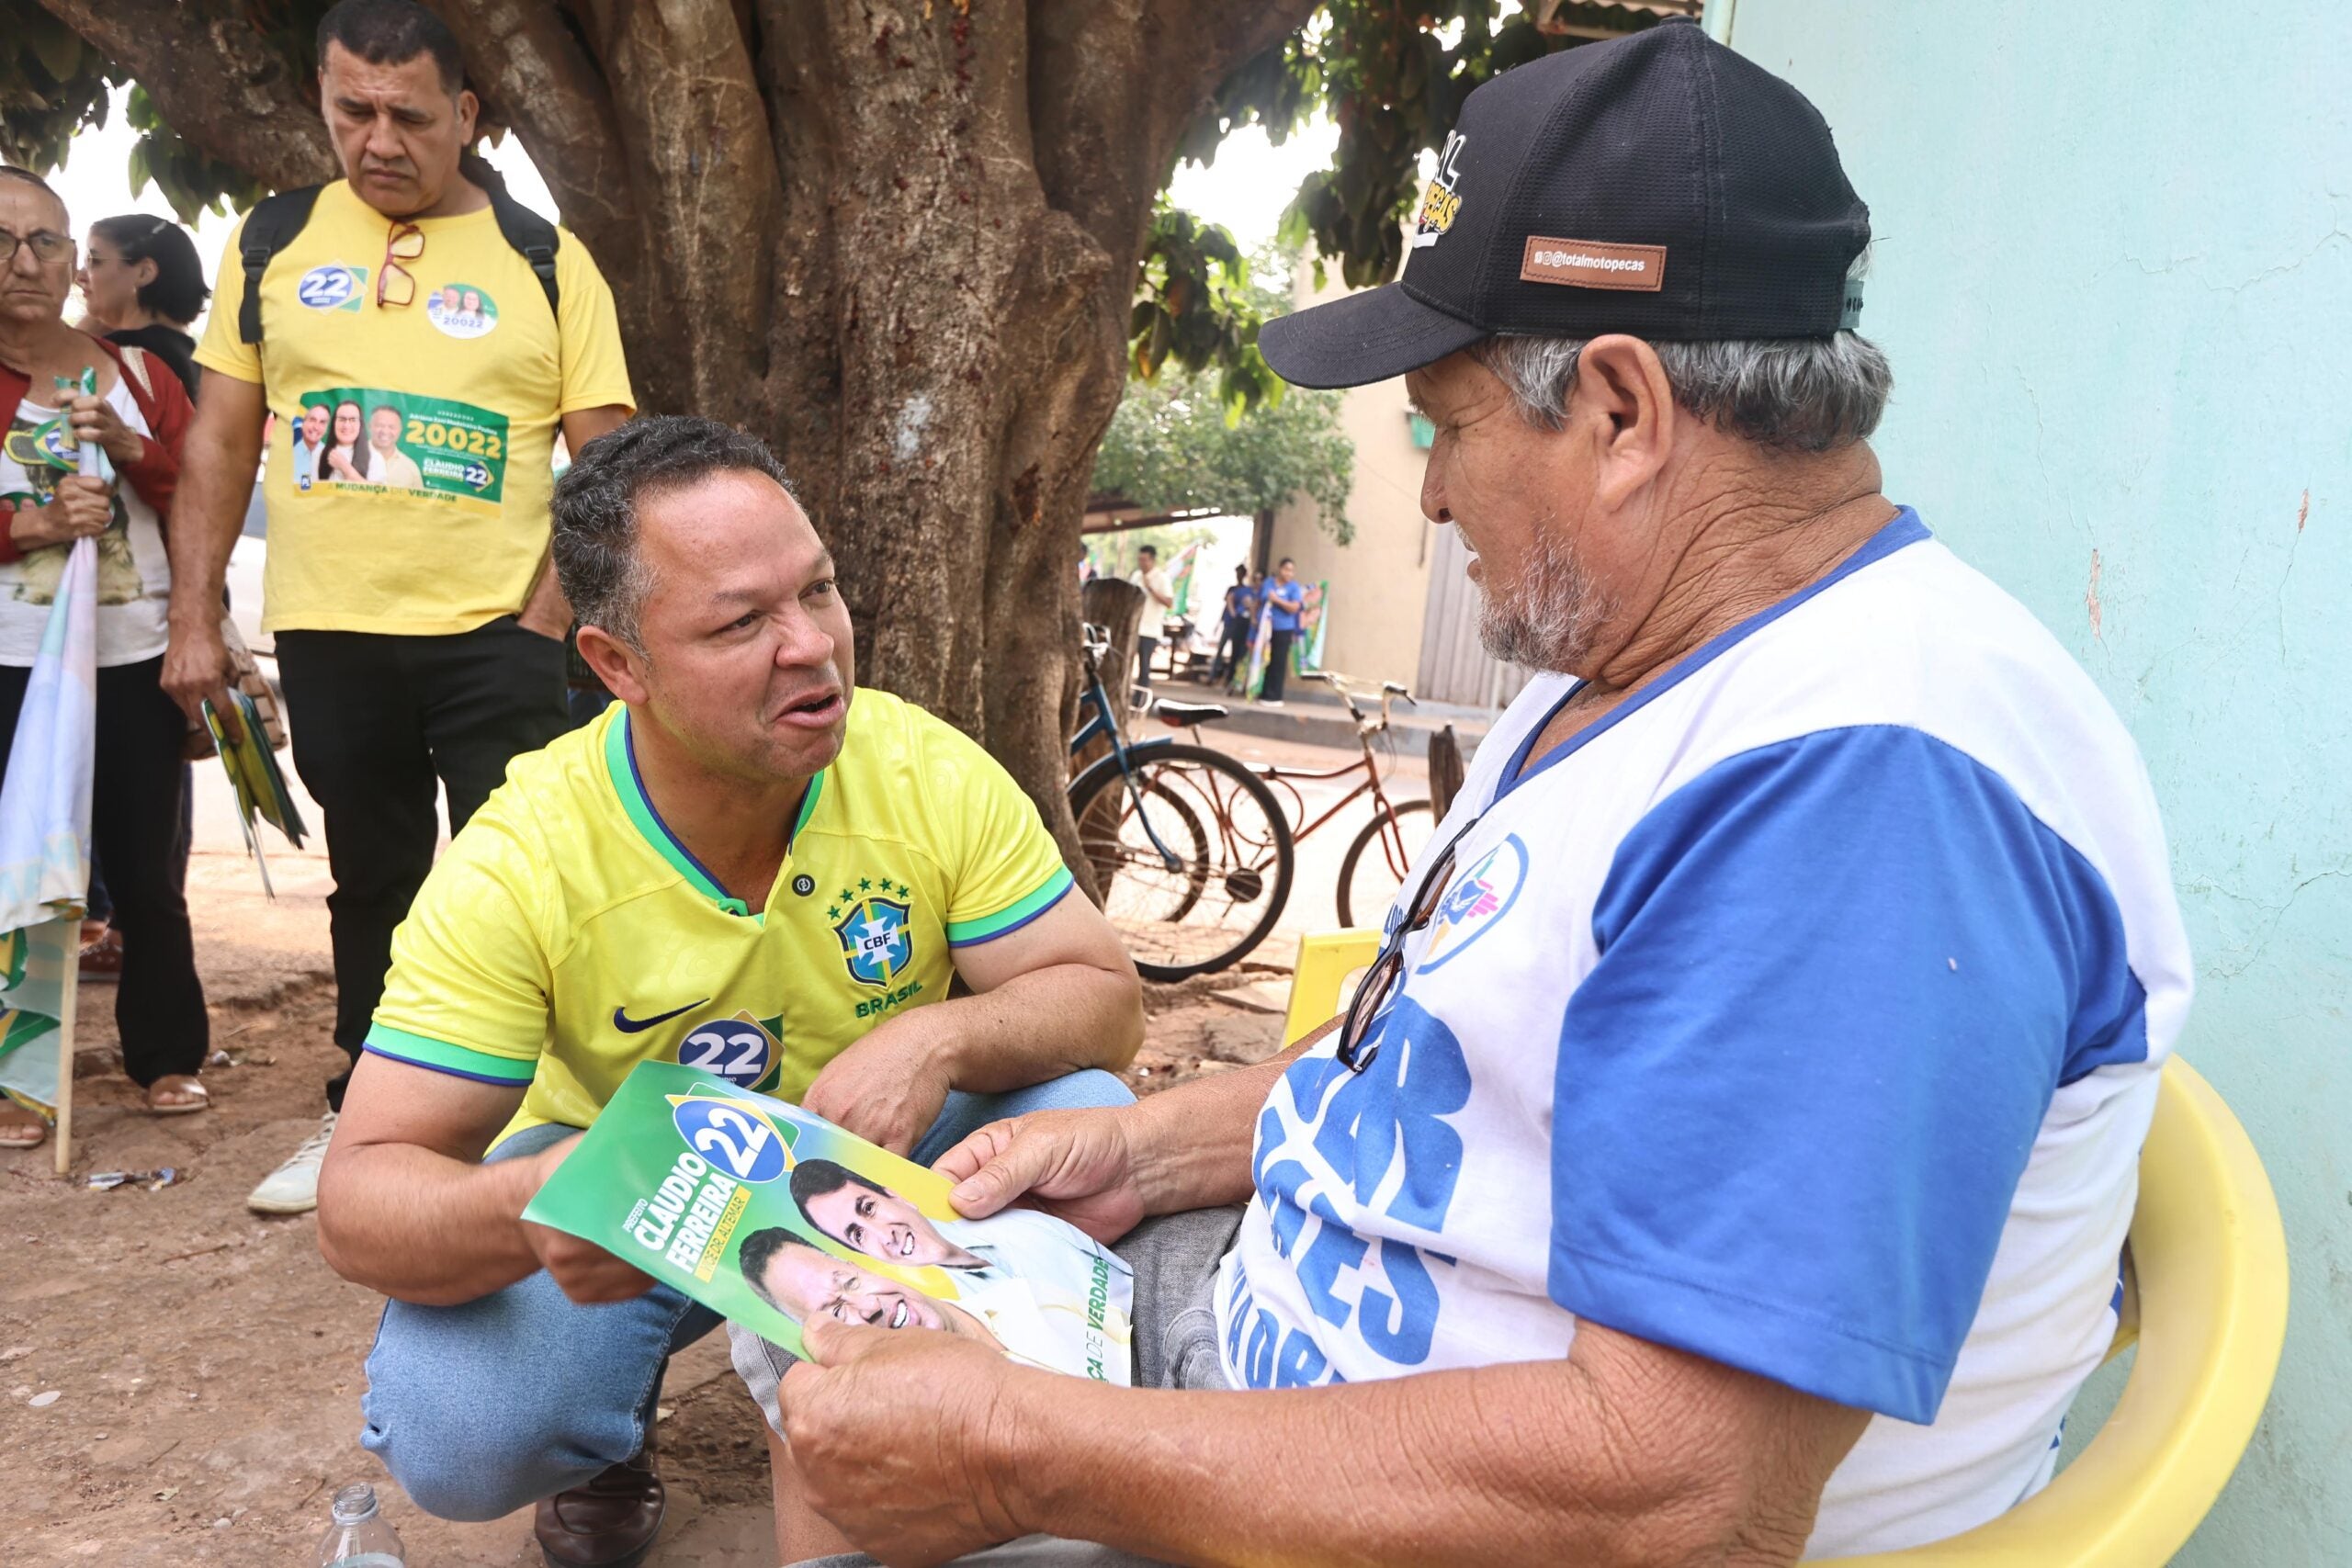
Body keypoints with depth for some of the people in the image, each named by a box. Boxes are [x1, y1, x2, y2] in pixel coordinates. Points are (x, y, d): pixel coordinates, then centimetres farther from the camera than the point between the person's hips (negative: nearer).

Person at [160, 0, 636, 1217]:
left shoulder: (543, 260, 0)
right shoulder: (272, 244, 7)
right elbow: (221, 442, 10)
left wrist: (549, 619, -11)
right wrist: (193, 618, 5)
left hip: (495, 636, -3)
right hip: (327, 636, 3)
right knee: (372, 887, 15)